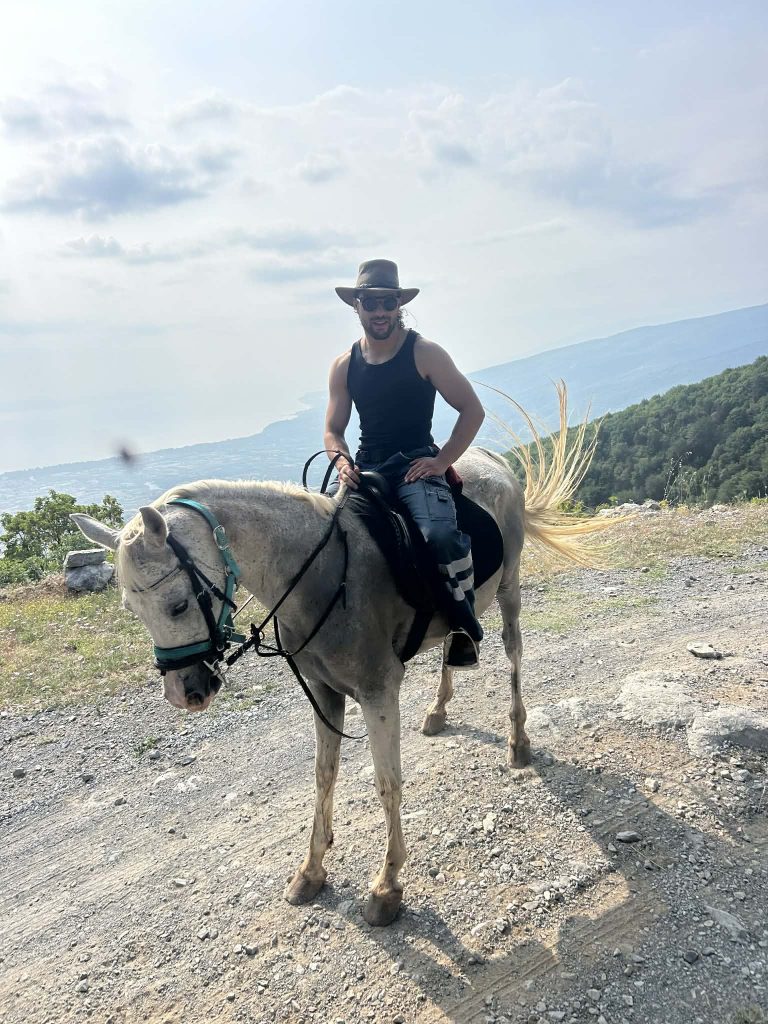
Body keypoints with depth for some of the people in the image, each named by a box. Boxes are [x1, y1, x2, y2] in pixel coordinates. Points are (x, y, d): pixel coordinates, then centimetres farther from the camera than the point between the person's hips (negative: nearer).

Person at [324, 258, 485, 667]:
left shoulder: (424, 353, 1)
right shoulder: (344, 365, 12)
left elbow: (472, 410, 1)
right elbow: (332, 430, 15)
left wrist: (441, 462, -10)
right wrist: (342, 462, -7)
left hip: (416, 466, -4)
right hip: (365, 470, 5)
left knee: (440, 534, -32)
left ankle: (463, 625, -8)